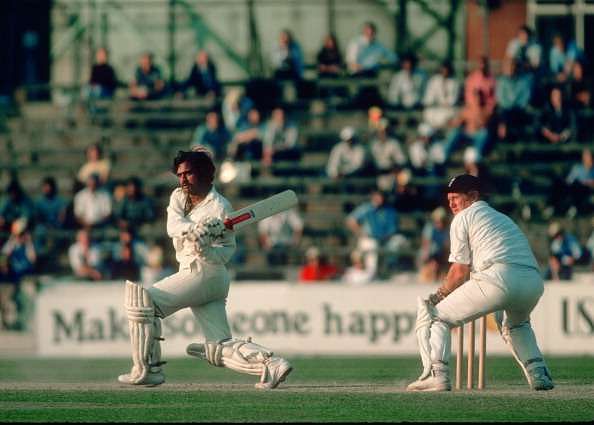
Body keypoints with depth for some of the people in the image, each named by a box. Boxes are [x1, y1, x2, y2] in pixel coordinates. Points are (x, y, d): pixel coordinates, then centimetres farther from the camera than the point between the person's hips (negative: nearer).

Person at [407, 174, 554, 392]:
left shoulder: (463, 218, 14)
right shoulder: (503, 218, 37)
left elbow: (460, 271, 6)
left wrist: (441, 293, 24)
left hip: (498, 278, -7)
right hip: (534, 282, 7)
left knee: (433, 315, 4)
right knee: (515, 323, 40)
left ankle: (436, 373, -14)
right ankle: (539, 373, 23)